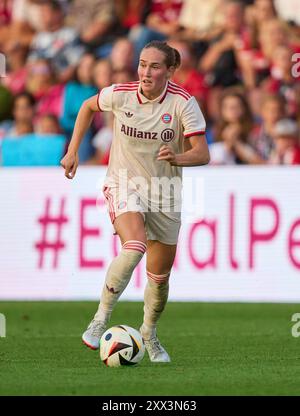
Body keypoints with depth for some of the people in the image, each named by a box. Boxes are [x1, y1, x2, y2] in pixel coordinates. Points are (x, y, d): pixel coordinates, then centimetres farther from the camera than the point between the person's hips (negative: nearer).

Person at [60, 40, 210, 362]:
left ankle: (149, 334, 36)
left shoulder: (183, 103, -15)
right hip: (123, 184, -2)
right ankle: (100, 320, -22)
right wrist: (73, 150, 9)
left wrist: (177, 157, -38)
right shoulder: (120, 95, -12)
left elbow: (202, 154, -18)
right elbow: (88, 106, 11)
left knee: (160, 276, 8)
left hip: (164, 192, 2)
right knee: (134, 247, -31)